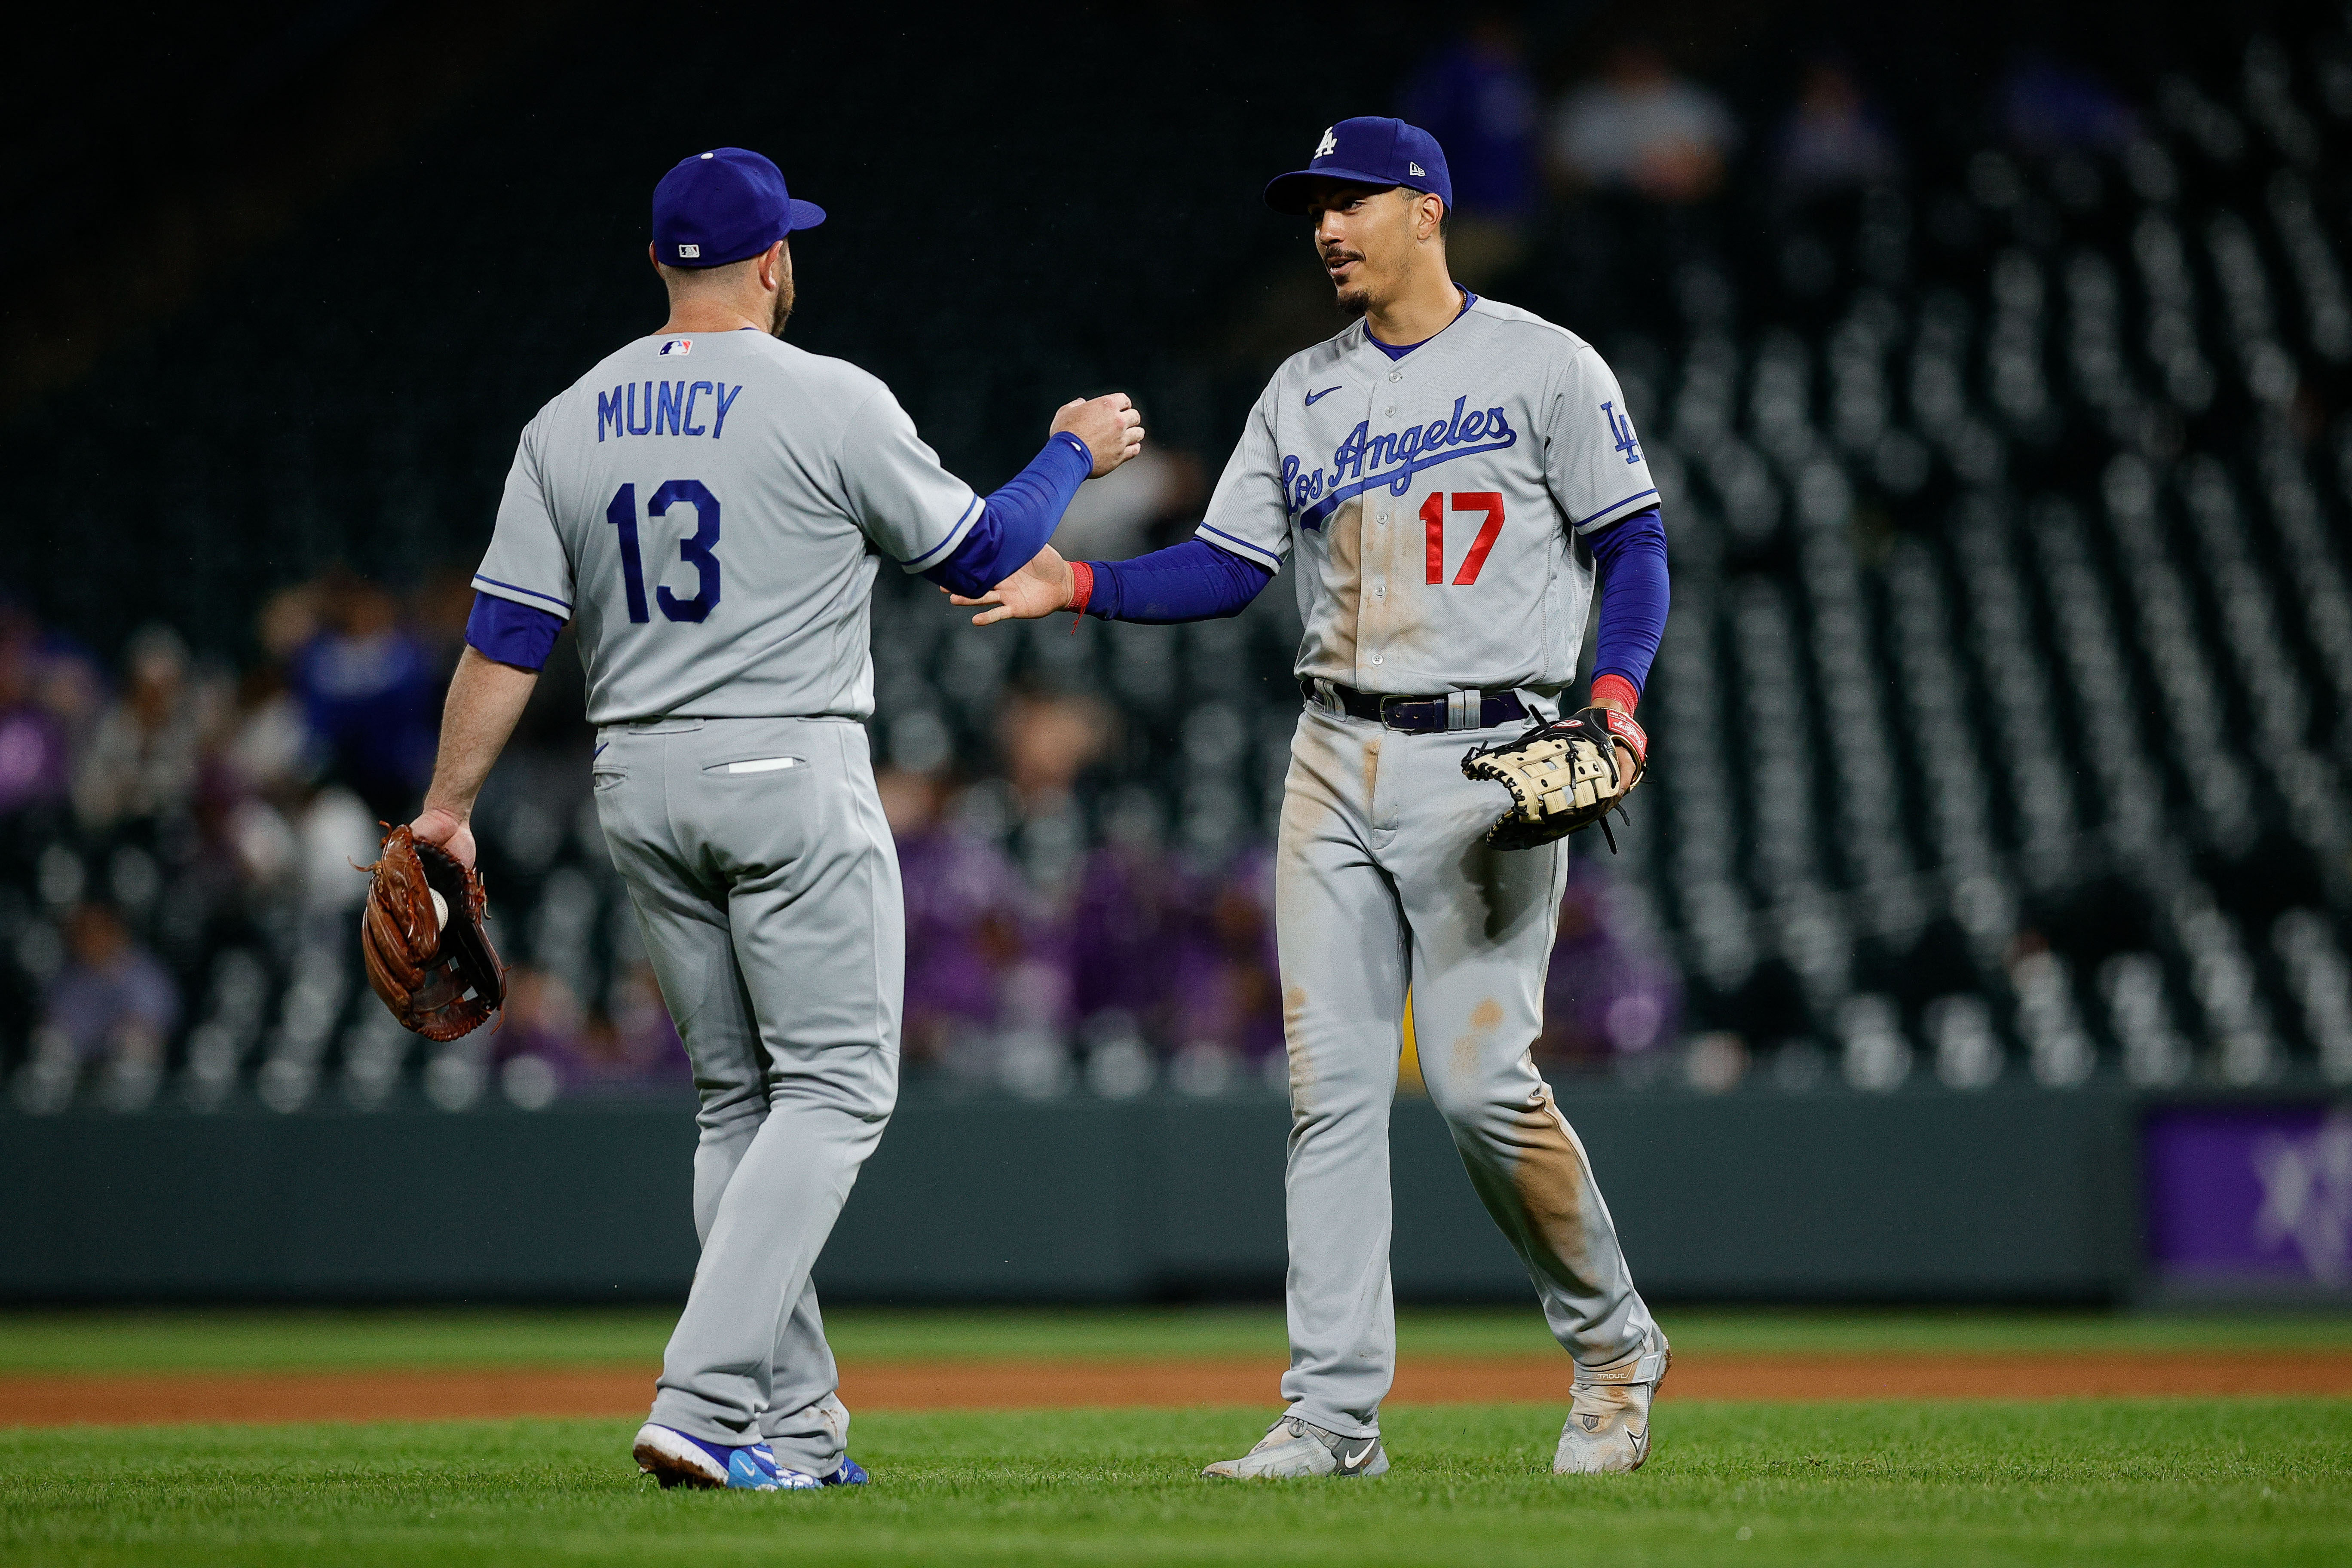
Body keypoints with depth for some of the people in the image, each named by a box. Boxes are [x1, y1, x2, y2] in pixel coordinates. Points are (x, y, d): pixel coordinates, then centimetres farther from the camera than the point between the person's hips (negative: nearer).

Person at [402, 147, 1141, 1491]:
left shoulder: (571, 423, 5)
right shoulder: (830, 402, -9)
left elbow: (505, 637, 3)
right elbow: (980, 556, -1)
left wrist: (446, 811, 8)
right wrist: (1076, 454, 16)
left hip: (639, 781, 6)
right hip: (791, 776, -6)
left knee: (740, 1101, 14)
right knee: (836, 1088, -2)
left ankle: (793, 1426, 13)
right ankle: (705, 1403, -17)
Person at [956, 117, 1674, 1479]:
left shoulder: (1543, 367, -1)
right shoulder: (1304, 394, 14)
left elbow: (1635, 545, -2)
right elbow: (1229, 566, 10)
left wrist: (1615, 695, -18)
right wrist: (1078, 585, -6)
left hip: (1489, 763, -5)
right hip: (1338, 758, 6)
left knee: (1483, 1080, -12)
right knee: (1330, 1085, 0)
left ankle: (1614, 1347, 10)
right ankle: (1336, 1413, 1)